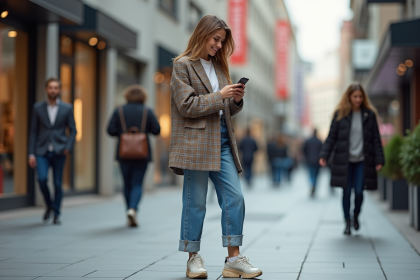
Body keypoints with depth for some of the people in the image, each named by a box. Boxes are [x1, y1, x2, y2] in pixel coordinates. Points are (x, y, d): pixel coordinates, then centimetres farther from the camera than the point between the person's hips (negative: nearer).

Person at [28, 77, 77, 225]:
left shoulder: (67, 108, 3)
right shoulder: (38, 107, 4)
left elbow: (73, 130, 5)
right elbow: (33, 132, 5)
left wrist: (68, 147, -11)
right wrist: (31, 153, -1)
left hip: (59, 151, 0)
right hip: (42, 151, 0)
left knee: (58, 183, 2)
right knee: (42, 178, -17)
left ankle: (56, 214, 16)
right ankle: (49, 205, 10)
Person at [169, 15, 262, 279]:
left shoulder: (219, 66, 18)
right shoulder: (183, 65, -2)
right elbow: (186, 105, -12)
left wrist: (236, 100, -1)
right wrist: (219, 96, -15)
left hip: (222, 139, 6)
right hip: (196, 141, -6)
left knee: (235, 198, 0)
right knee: (196, 202, 0)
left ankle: (234, 258, 4)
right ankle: (194, 258, 11)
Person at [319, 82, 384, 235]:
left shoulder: (369, 115, 3)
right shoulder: (340, 114, 1)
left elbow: (376, 139, 4)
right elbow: (331, 136, 1)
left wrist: (379, 159, -2)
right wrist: (324, 155, -8)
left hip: (362, 161, 0)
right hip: (344, 160, 0)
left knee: (359, 191, -4)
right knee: (346, 192, 2)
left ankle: (356, 215, 25)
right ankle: (348, 222, 17)